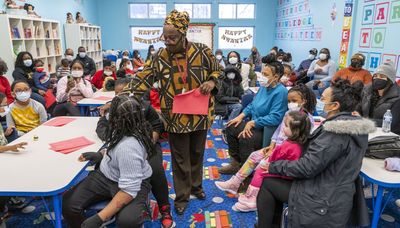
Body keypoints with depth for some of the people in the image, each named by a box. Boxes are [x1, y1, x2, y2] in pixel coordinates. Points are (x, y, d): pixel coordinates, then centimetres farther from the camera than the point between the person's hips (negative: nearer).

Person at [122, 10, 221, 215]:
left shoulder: (201, 52, -7)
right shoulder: (160, 57, -6)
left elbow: (216, 70, 7)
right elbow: (141, 81, -9)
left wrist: (212, 82, -15)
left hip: (200, 114, 1)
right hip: (176, 117, -1)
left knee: (197, 153, 19)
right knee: (180, 158, 9)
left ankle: (196, 186, 43)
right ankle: (182, 196, 28)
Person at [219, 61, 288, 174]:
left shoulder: (281, 92, -22)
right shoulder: (264, 86, 6)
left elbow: (275, 118, -29)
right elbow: (253, 104, 17)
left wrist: (252, 123, -25)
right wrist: (241, 116, 2)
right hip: (254, 123, 10)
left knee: (245, 138, -31)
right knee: (231, 127, 7)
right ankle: (236, 163, 14)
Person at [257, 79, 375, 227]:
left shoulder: (336, 131, -26)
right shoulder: (354, 124, 4)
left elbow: (307, 168, -25)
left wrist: (273, 166, -11)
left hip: (323, 205, -9)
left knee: (266, 183, 0)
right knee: (277, 179, 17)